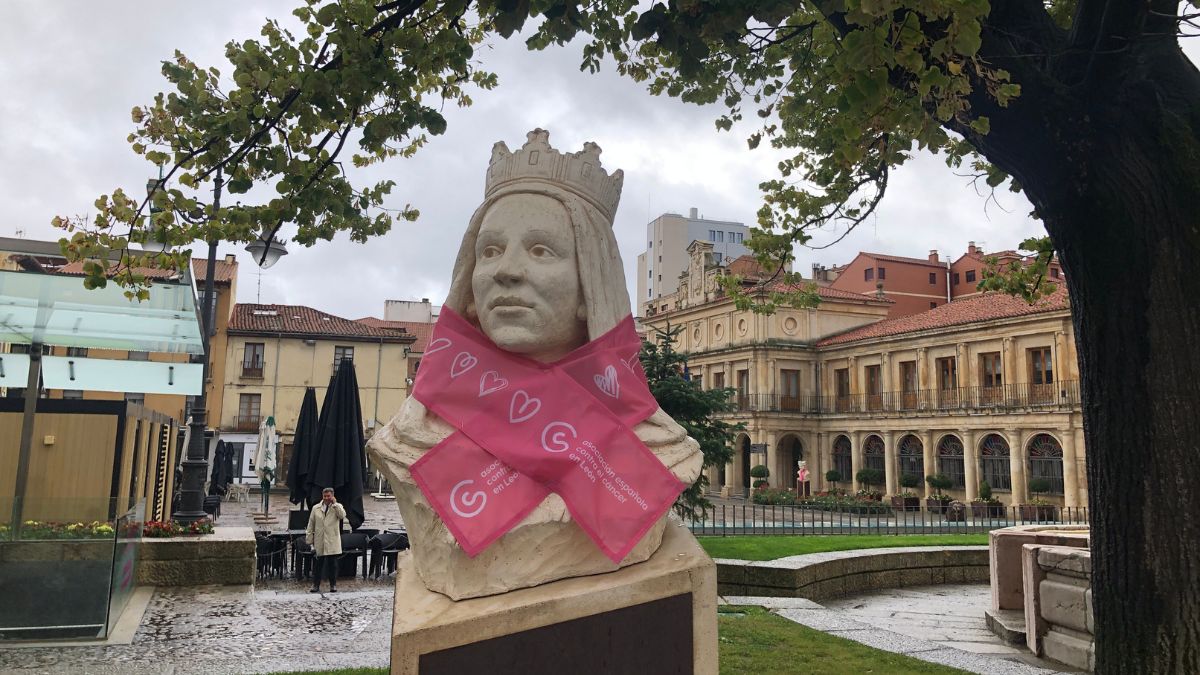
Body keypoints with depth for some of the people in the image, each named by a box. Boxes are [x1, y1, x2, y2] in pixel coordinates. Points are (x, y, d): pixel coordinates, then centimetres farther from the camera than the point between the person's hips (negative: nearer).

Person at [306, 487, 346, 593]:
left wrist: (334, 504, -16)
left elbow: (342, 515, -18)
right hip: (319, 542, 1)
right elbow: (311, 525, 10)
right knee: (318, 564, 4)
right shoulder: (316, 508, 10)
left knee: (332, 564, 2)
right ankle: (316, 585, 13)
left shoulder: (337, 507, 5)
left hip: (332, 542, -1)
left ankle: (333, 585, 13)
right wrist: (309, 540, 6)